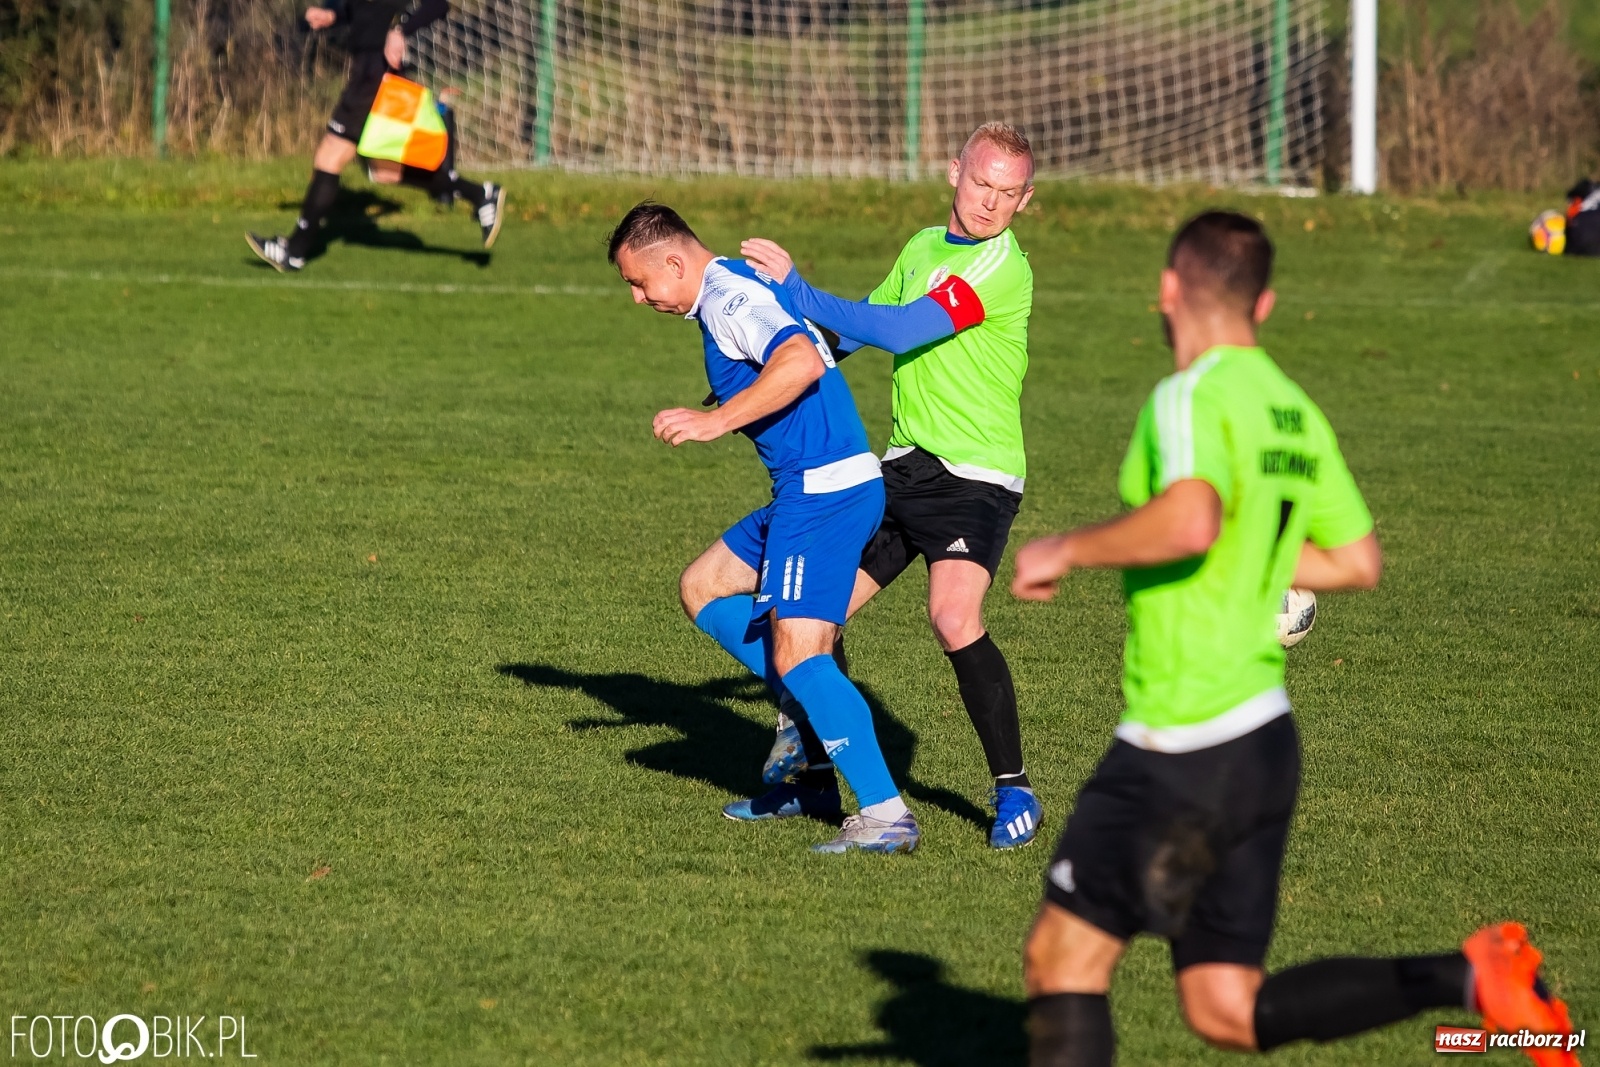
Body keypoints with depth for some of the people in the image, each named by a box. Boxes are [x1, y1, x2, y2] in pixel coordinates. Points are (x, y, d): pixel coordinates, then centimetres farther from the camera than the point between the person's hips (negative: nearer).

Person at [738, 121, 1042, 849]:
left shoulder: (1001, 265, -14)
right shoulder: (922, 247, 12)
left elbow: (901, 331, -24)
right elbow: (859, 329, 27)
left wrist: (796, 290, -23)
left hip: (976, 476, -8)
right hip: (904, 466, 8)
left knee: (954, 619, -26)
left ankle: (1013, 790, -13)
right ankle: (806, 767, 27)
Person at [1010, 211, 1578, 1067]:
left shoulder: (1191, 396, -14)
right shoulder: (1295, 412, 11)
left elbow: (1190, 521, -32)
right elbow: (1357, 562, 18)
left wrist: (1066, 550, -18)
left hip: (1183, 752, -8)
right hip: (1263, 734, 8)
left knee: (1062, 961, 2)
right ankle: (1464, 979, -3)